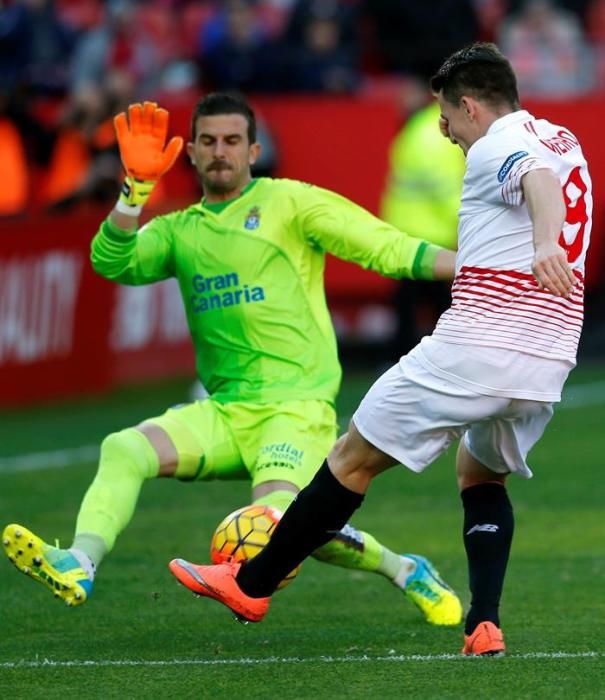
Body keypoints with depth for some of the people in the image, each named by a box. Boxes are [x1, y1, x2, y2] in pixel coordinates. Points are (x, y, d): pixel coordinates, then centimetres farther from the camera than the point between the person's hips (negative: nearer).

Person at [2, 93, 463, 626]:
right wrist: (137, 187, -12)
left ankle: (406, 571, -6)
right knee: (123, 449, -16)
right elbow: (111, 262, -1)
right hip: (225, 412, 5)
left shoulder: (288, 202, 2)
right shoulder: (178, 232, 16)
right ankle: (78, 568, -29)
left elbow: (385, 247, -2)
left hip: (296, 406, -5)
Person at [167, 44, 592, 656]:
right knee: (481, 473, 28)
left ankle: (251, 585, 15)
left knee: (354, 458, 6)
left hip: (474, 349, -8)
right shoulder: (564, 141, 17)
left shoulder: (495, 149, -8)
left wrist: (544, 244, -49)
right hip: (549, 364, 8)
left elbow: (540, 181, -30)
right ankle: (484, 624, 8)